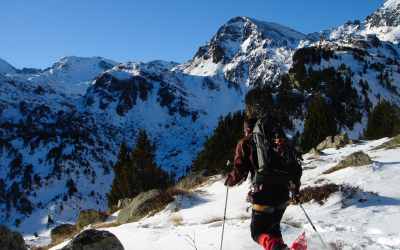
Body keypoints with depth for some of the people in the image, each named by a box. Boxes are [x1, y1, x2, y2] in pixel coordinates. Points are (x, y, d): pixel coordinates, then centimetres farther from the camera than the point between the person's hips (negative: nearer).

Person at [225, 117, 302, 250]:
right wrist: (296, 189, 25)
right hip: (283, 195, 5)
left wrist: (230, 182, 16)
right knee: (273, 229, 26)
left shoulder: (245, 143, 3)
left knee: (257, 232, 9)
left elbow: (239, 170, -6)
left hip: (264, 196, -5)